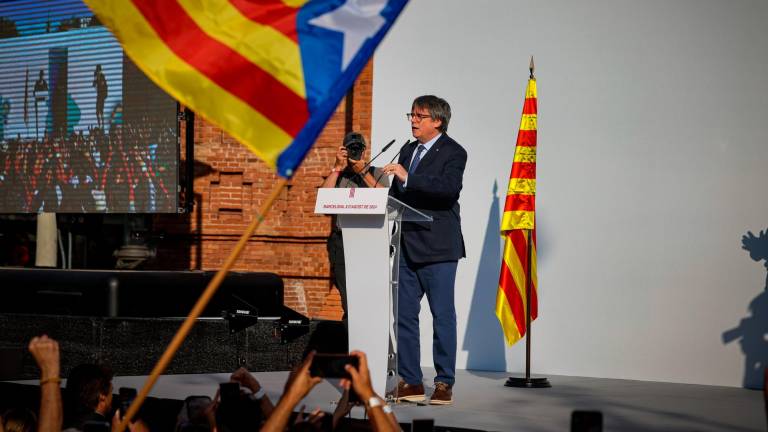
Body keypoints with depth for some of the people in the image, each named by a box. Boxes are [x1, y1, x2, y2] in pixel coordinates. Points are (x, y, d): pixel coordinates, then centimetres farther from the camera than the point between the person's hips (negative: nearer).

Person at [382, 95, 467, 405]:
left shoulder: (453, 152, -5)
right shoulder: (408, 151, 17)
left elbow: (450, 188, -23)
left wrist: (408, 178, -29)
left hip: (437, 248, -7)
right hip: (406, 247, 7)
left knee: (443, 315, -2)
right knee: (403, 314, 6)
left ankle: (444, 383, 3)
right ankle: (410, 382, 11)